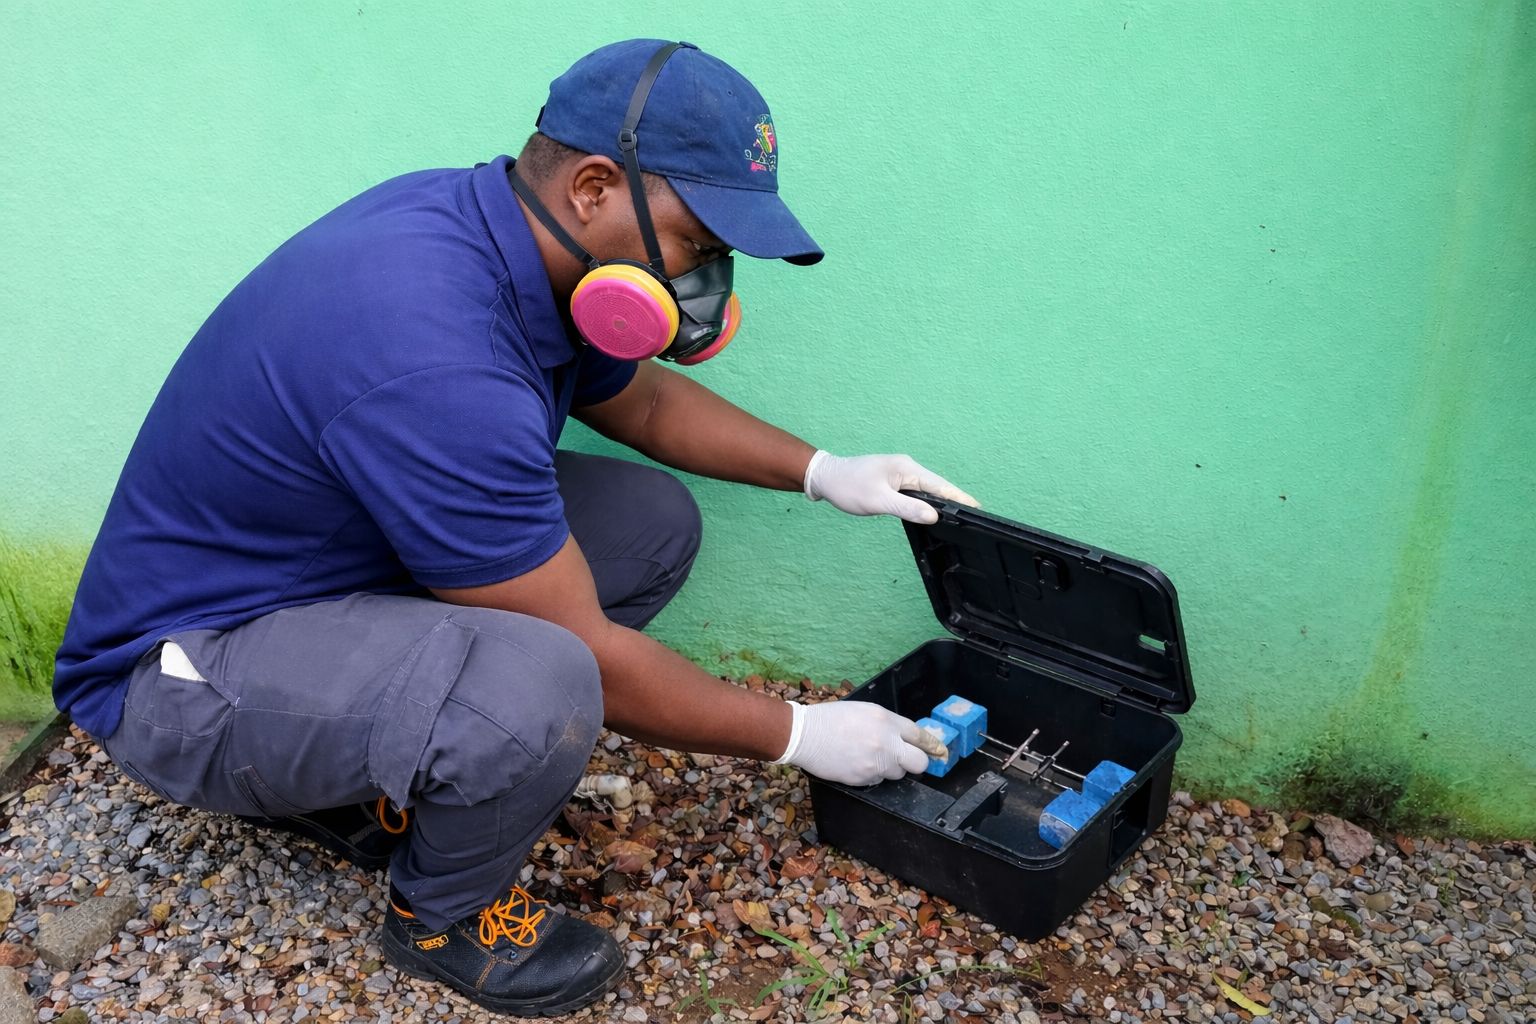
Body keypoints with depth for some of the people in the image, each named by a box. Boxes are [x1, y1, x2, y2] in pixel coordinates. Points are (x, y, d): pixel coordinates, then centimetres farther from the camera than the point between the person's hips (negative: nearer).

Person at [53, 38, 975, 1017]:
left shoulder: (513, 236, -7)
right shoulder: (435, 363, -35)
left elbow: (641, 398, 13)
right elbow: (587, 656, -25)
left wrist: (822, 471, 4)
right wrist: (799, 734, -12)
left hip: (348, 561, 9)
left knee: (652, 523, 1)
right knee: (536, 683, -35)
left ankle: (373, 775, 11)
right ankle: (445, 916, 0)